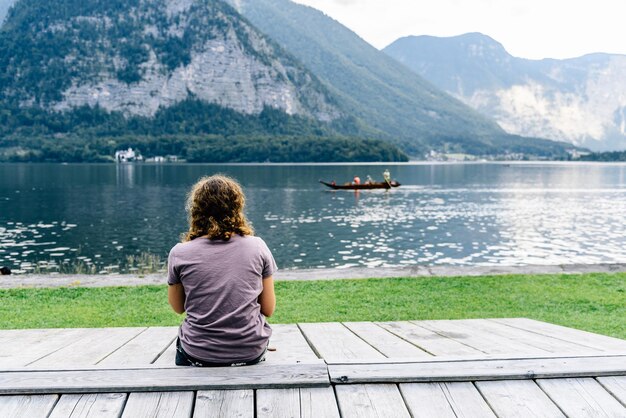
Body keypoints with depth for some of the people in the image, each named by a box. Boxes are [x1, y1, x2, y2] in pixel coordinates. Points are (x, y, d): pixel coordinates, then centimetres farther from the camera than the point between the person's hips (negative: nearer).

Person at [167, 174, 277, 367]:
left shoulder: (180, 253, -9)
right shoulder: (257, 246, -7)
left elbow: (178, 308, 6)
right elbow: (268, 309, -1)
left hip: (198, 356, 0)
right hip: (251, 353, 0)